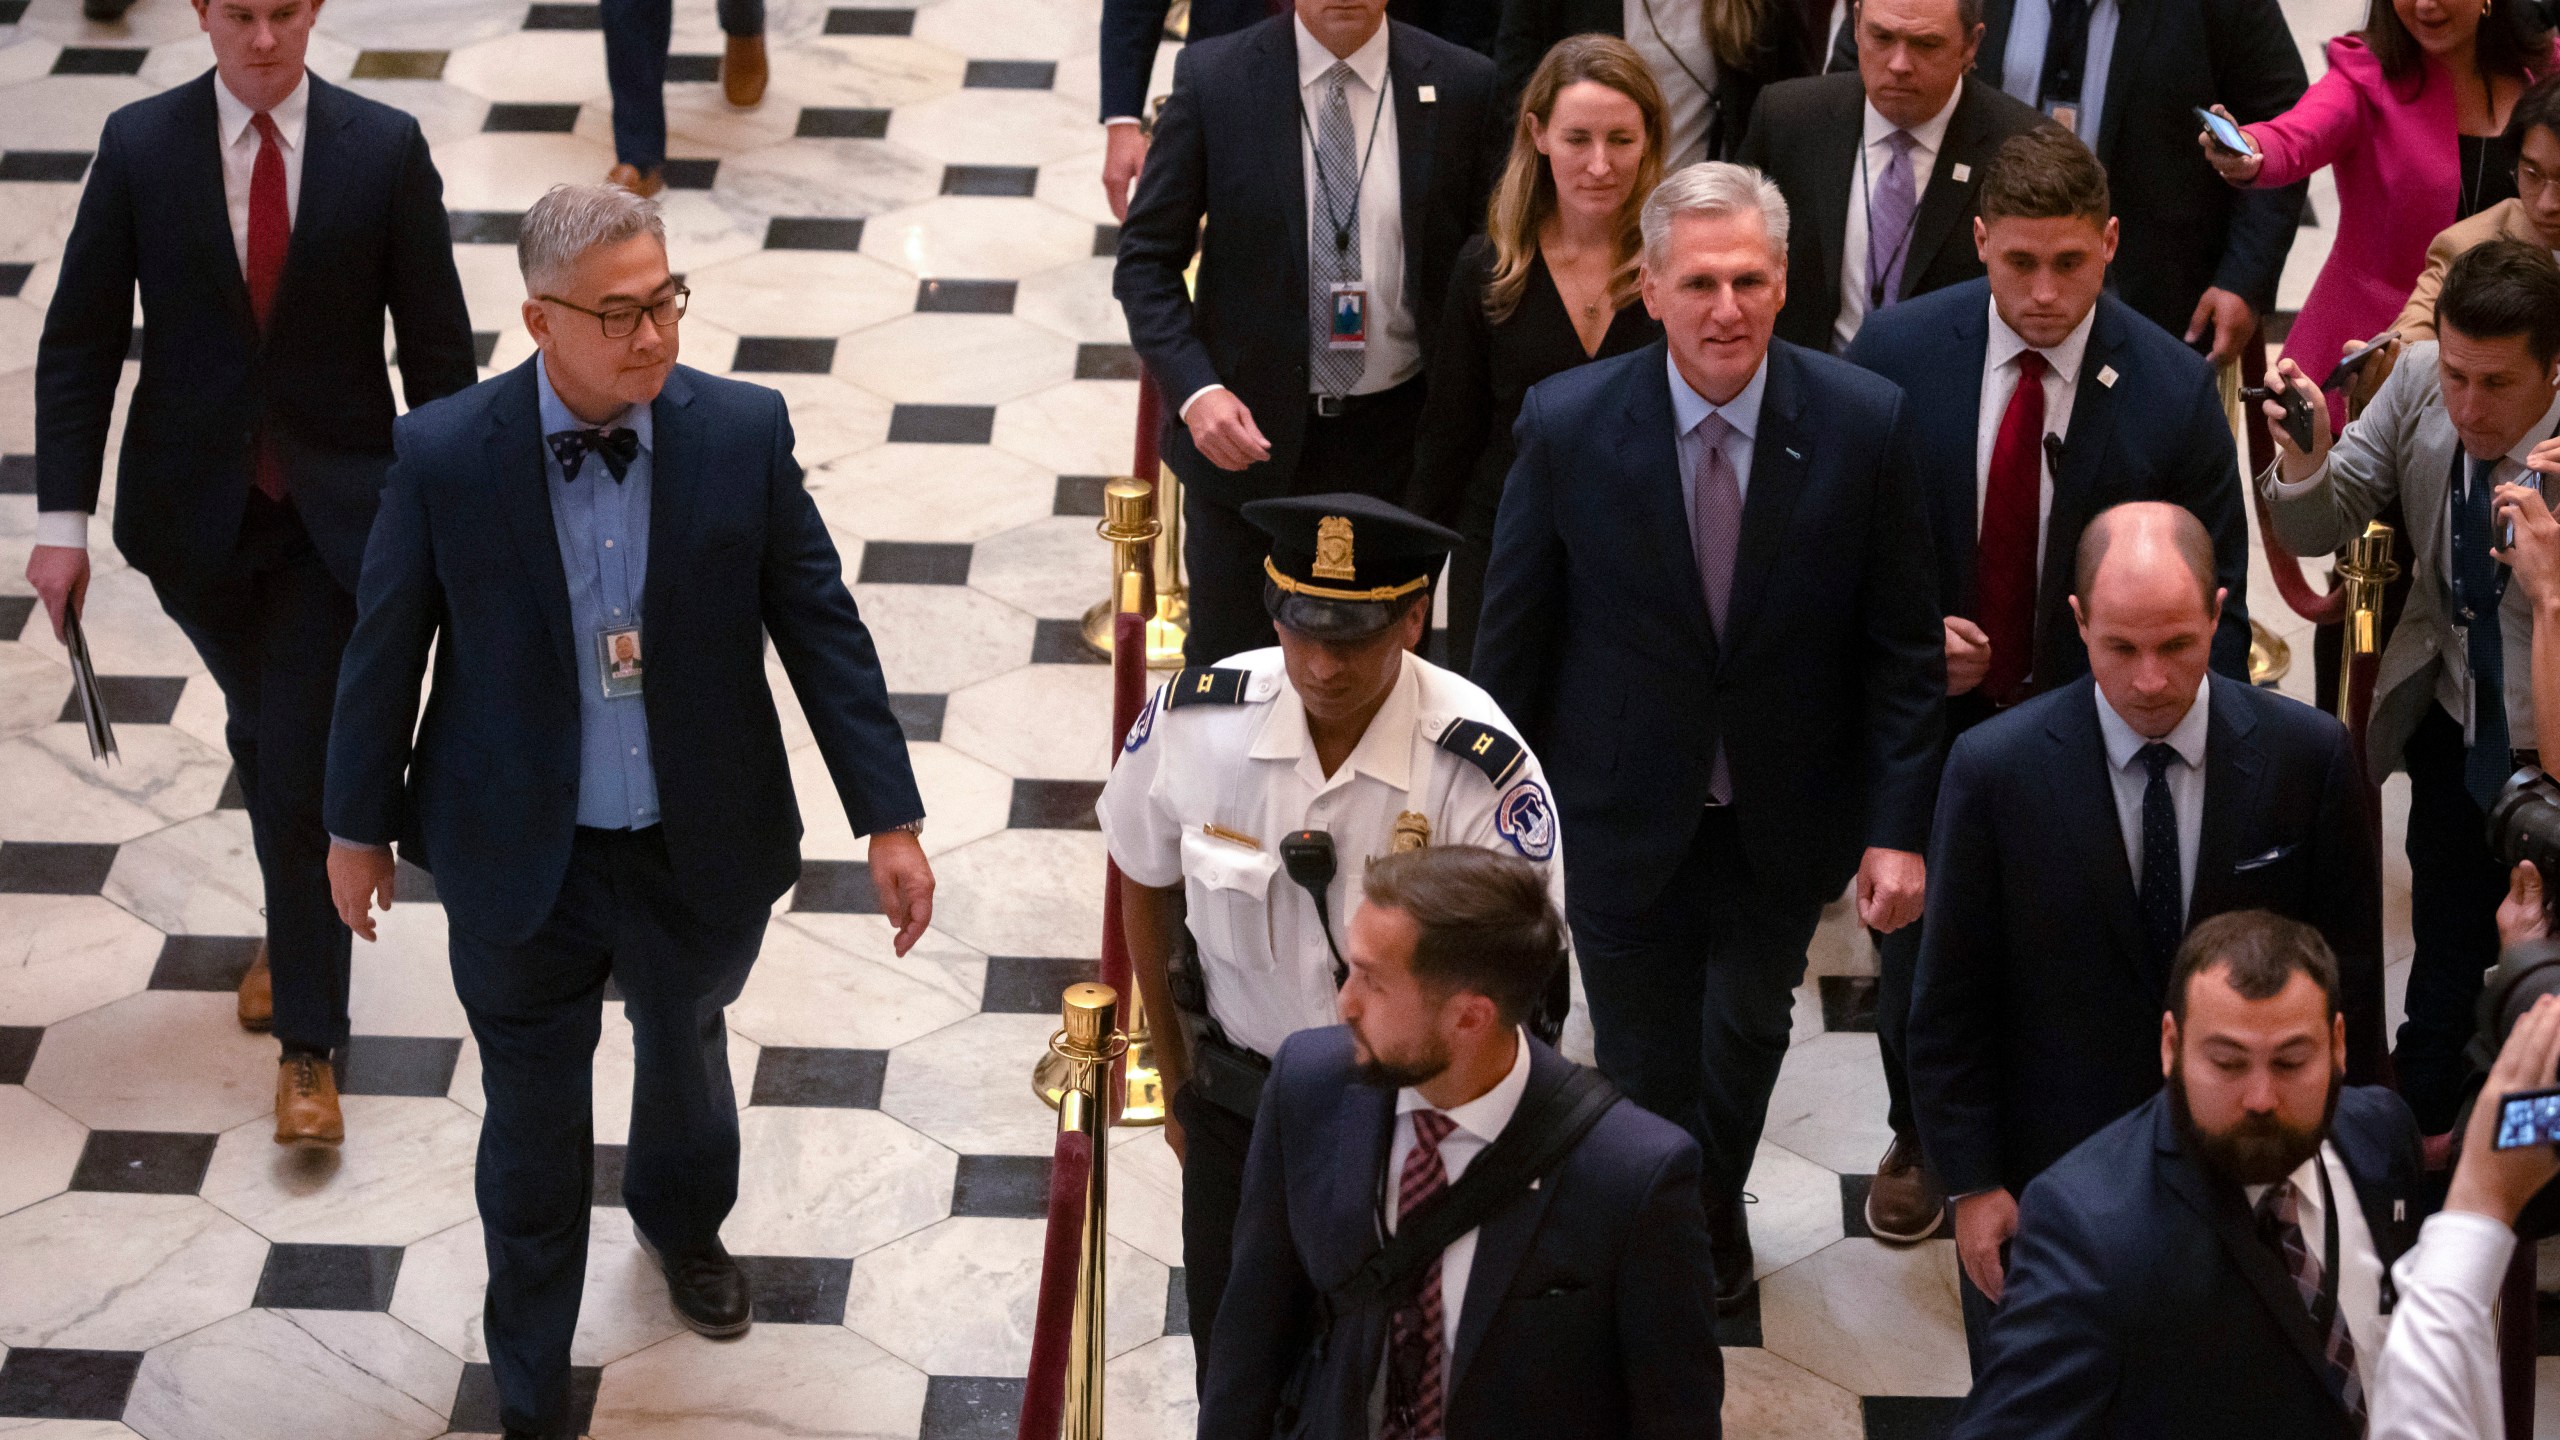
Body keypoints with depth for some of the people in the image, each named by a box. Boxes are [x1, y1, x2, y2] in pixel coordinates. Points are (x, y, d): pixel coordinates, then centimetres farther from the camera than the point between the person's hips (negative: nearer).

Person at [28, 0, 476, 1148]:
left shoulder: (384, 149, -10)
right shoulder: (140, 146, -7)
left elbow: (436, 346, -4)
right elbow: (78, 340, -3)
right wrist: (62, 519, -7)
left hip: (337, 505, -2)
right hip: (194, 505, 2)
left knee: (306, 771, -6)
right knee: (260, 735, 21)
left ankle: (307, 1044, 5)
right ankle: (296, 927, 48)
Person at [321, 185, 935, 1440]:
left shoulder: (742, 431, -16)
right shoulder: (445, 454, -19)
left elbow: (821, 626, -8)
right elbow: (387, 646, -6)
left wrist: (888, 819, -8)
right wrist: (358, 826, 4)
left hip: (703, 852, 2)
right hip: (523, 861, -2)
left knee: (684, 1048, 30)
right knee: (533, 1130, 13)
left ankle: (682, 1225, 63)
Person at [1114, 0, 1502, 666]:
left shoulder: (1460, 86, -6)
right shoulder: (1212, 78, -9)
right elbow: (1146, 259, -5)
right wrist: (1194, 390, -20)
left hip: (1393, 436, 1)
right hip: (1249, 428, -1)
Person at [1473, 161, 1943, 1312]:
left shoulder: (1864, 424, -17)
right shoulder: (1568, 426, -18)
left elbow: (1905, 647, -8)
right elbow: (1512, 638, -6)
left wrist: (1898, 827, -12)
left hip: (1785, 824, 2)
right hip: (1624, 820, -2)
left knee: (1749, 1034, 27)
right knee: (1647, 1076, 11)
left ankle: (1714, 1209, 57)